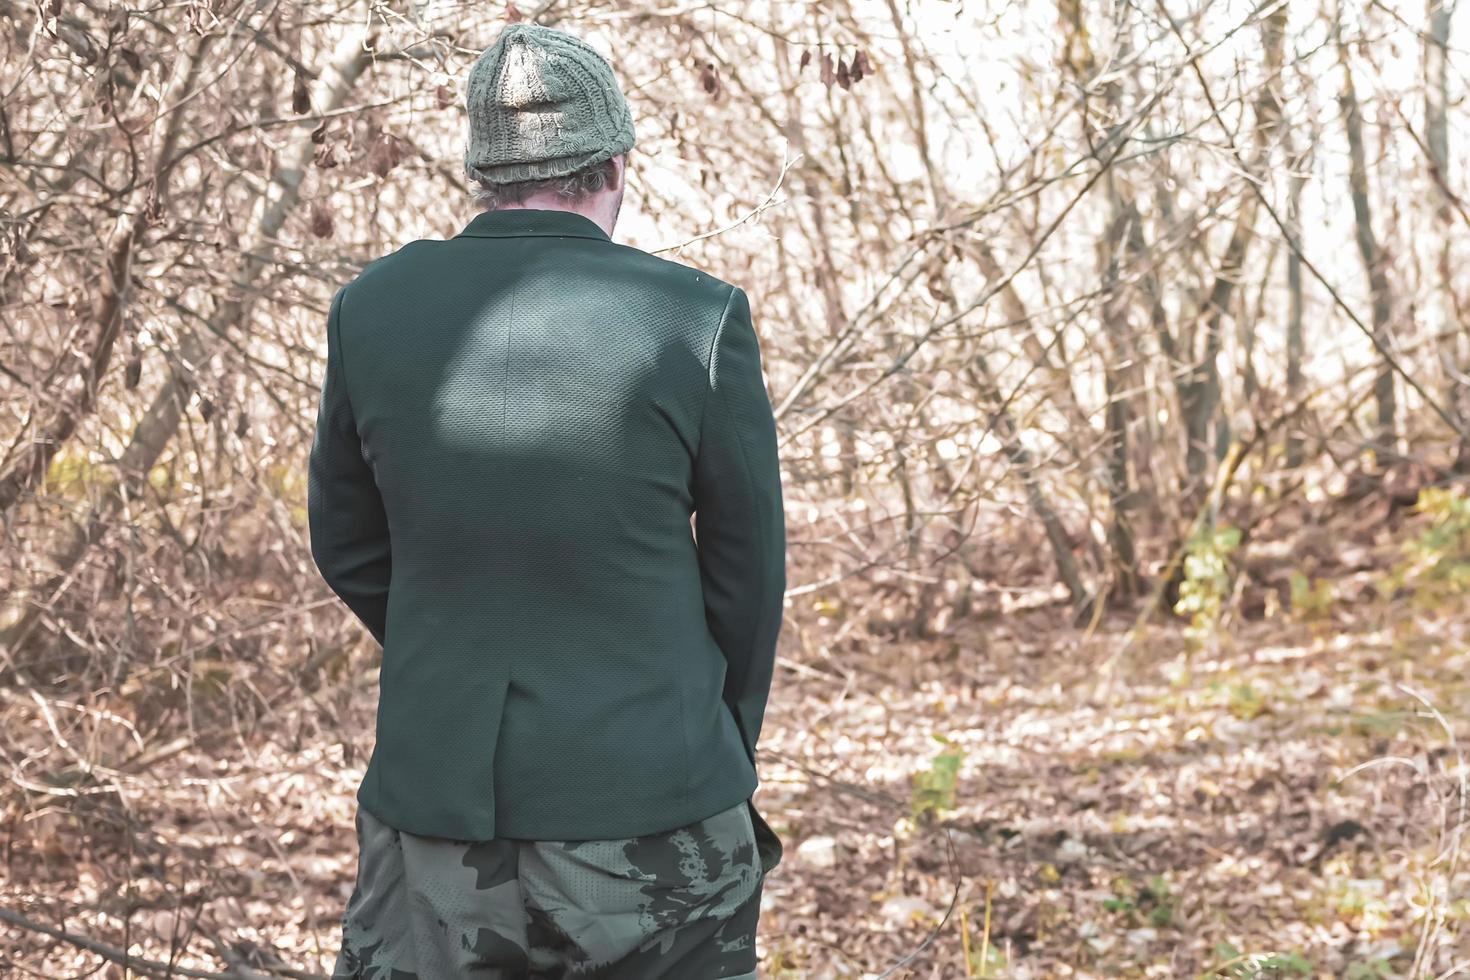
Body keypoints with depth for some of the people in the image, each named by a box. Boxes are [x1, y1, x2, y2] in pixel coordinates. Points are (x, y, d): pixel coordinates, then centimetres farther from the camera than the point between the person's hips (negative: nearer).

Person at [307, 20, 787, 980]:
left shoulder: (372, 308, -2)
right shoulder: (700, 320, -10)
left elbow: (350, 547, 9)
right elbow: (747, 569, 1)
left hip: (437, 814, 2)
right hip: (653, 806, -2)